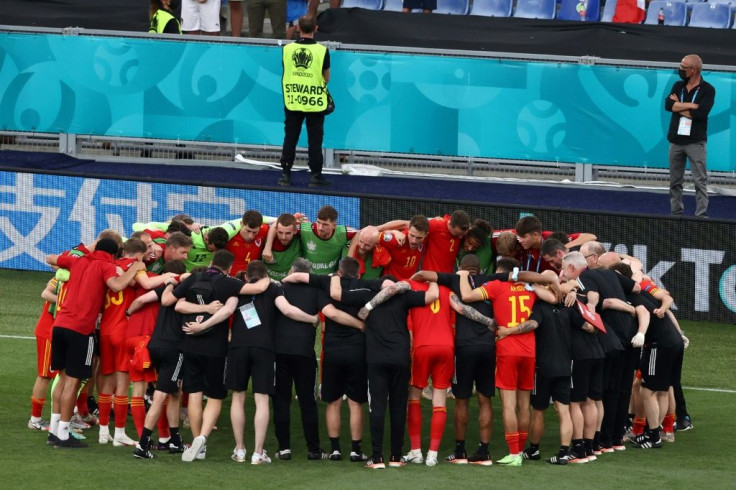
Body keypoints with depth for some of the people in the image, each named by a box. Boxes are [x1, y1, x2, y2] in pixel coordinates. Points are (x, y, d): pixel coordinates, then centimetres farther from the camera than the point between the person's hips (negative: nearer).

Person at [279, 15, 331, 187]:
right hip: (315, 102, -2)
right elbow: (326, 78, -1)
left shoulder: (287, 49, -4)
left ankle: (285, 175, 10)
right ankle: (315, 176, 7)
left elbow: (286, 72, 8)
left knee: (290, 139, 9)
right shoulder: (322, 51, -10)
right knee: (315, 140, 5)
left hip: (292, 102, 2)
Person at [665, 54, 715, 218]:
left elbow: (700, 113, -18)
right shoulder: (678, 86, 10)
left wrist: (678, 106, -7)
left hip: (696, 142, -5)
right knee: (675, 181, 8)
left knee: (700, 181, -7)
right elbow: (668, 105, -6)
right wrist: (691, 106, -14)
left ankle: (702, 216, -9)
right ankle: (676, 214, 15)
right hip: (676, 141, 5)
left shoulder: (708, 90, -4)